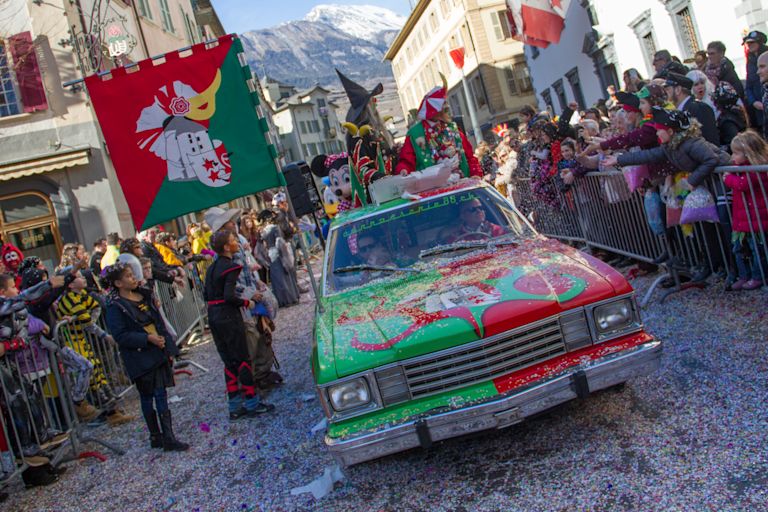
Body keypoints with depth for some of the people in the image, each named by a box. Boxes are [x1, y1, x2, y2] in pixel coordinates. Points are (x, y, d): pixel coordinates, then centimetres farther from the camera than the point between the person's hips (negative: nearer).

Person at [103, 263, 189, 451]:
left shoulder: (145, 295, 11)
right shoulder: (115, 306, -11)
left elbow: (159, 322, 16)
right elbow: (120, 335, -17)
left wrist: (168, 347, 12)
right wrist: (148, 339, -23)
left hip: (159, 352, 6)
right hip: (141, 358, -6)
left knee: (161, 394, 7)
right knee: (147, 396, 3)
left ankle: (168, 437, 11)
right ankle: (156, 436, 12)